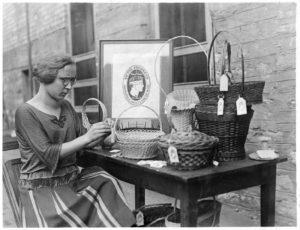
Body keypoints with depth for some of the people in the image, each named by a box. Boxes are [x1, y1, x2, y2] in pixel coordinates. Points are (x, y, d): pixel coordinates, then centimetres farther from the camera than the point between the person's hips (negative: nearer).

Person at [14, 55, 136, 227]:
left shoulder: (66, 106, 9)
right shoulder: (26, 112, -10)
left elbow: (83, 143, 7)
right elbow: (47, 154, -18)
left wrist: (100, 135, -14)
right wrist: (86, 137, -22)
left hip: (72, 177, 6)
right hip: (42, 187, -5)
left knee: (106, 182, -19)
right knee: (61, 218, -31)